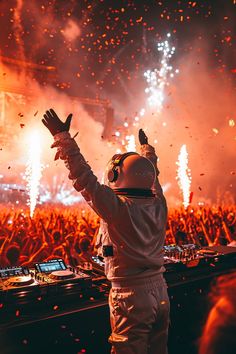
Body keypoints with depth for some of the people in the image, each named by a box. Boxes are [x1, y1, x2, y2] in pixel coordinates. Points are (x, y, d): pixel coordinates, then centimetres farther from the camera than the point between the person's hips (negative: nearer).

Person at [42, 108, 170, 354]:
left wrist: (63, 137, -13)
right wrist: (146, 147, 34)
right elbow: (152, 175, 16)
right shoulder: (159, 204, -2)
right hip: (160, 291, 7)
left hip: (131, 295, -7)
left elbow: (84, 179, -20)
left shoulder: (119, 207, -21)